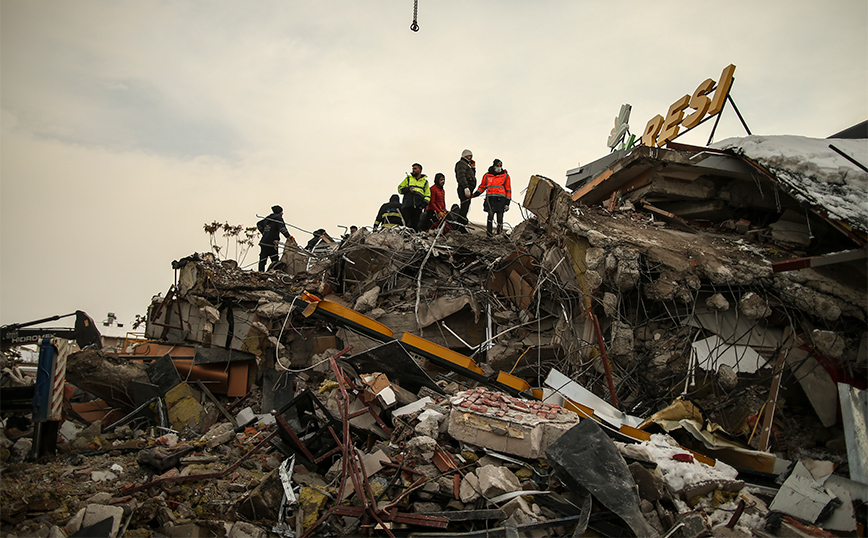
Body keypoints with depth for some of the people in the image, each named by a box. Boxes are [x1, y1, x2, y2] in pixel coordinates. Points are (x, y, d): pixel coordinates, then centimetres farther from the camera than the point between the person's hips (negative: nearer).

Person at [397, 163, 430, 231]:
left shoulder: (425, 182, 20)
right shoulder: (408, 178, 19)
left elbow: (427, 195, 17)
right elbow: (400, 188, 15)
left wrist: (424, 204, 1)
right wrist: (408, 189, -4)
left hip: (418, 207, 1)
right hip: (407, 205, -1)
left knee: (415, 225, -2)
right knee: (405, 223, -14)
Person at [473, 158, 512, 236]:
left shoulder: (505, 176, 10)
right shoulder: (487, 176, 14)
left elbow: (508, 190, 10)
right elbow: (482, 186, 25)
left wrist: (507, 202, 4)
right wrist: (476, 194, 10)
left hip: (501, 199, -1)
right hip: (490, 198, 1)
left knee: (500, 217, -2)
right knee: (491, 213, -16)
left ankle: (499, 233, 7)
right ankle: (489, 232, -10)